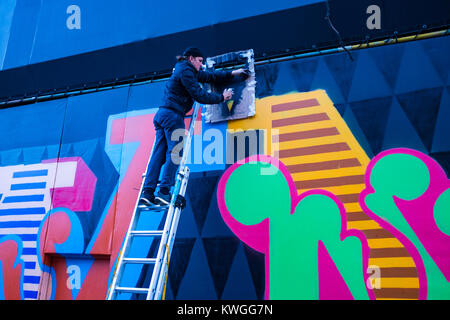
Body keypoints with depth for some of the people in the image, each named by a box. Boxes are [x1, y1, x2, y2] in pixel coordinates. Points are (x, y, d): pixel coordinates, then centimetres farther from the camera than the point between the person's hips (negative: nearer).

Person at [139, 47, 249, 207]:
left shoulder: (187, 71, 26)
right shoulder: (185, 70, -5)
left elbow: (209, 76, 32)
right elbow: (199, 95, -12)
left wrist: (232, 74, 30)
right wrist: (222, 97, -2)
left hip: (162, 114, 10)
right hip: (173, 115, -10)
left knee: (159, 154, 2)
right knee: (174, 153, -10)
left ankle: (147, 193, -3)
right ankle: (163, 192, -15)